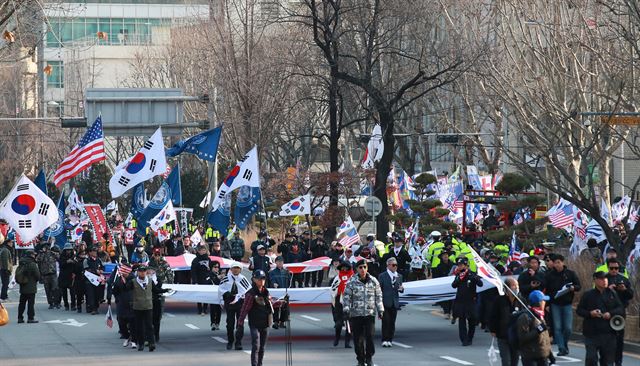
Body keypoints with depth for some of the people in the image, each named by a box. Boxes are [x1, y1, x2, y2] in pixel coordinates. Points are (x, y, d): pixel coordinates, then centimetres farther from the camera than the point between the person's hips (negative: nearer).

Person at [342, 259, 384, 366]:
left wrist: (380, 310, 10)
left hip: (370, 313, 1)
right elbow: (346, 297, 0)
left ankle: (369, 357, 9)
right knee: (358, 339, 2)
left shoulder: (373, 281, 6)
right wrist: (346, 310, -8)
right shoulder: (352, 282, -1)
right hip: (356, 314, -1)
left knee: (370, 336, -9)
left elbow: (378, 296, 13)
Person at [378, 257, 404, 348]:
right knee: (386, 321, -7)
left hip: (395, 302, 4)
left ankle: (390, 340, 10)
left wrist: (401, 289, -7)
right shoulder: (382, 276, -1)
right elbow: (379, 290, -1)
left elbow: (400, 289, 18)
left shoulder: (399, 276, 13)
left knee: (392, 322, 5)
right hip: (385, 302, -4)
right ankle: (384, 340, -3)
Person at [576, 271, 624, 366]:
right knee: (591, 358, -8)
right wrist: (590, 313, -13)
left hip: (608, 333, 2)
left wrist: (611, 314, -11)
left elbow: (621, 309, 7)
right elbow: (579, 310, 5)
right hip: (591, 332, -2)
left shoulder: (612, 294, 7)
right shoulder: (588, 295, 2)